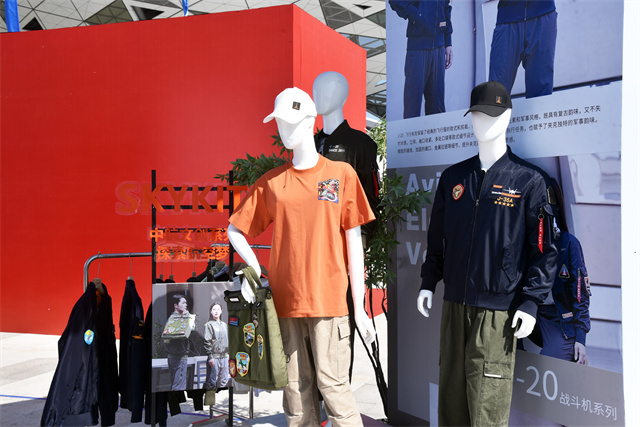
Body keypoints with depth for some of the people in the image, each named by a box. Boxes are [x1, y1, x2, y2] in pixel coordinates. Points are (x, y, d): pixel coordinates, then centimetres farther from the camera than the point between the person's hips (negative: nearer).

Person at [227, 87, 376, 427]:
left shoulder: (341, 173, 4)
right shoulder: (271, 182, 9)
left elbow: (354, 241, 3)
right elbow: (234, 230, 16)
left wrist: (360, 307, 0)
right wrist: (254, 270, -1)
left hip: (328, 299, -2)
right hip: (285, 300, 3)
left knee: (332, 384, -5)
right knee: (296, 389, 7)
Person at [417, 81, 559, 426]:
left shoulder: (530, 181, -3)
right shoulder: (453, 177, 11)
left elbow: (544, 248, -3)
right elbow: (437, 236, 17)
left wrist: (531, 302, -9)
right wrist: (428, 282, 11)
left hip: (499, 309, -4)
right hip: (454, 303, 5)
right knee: (451, 391, 10)